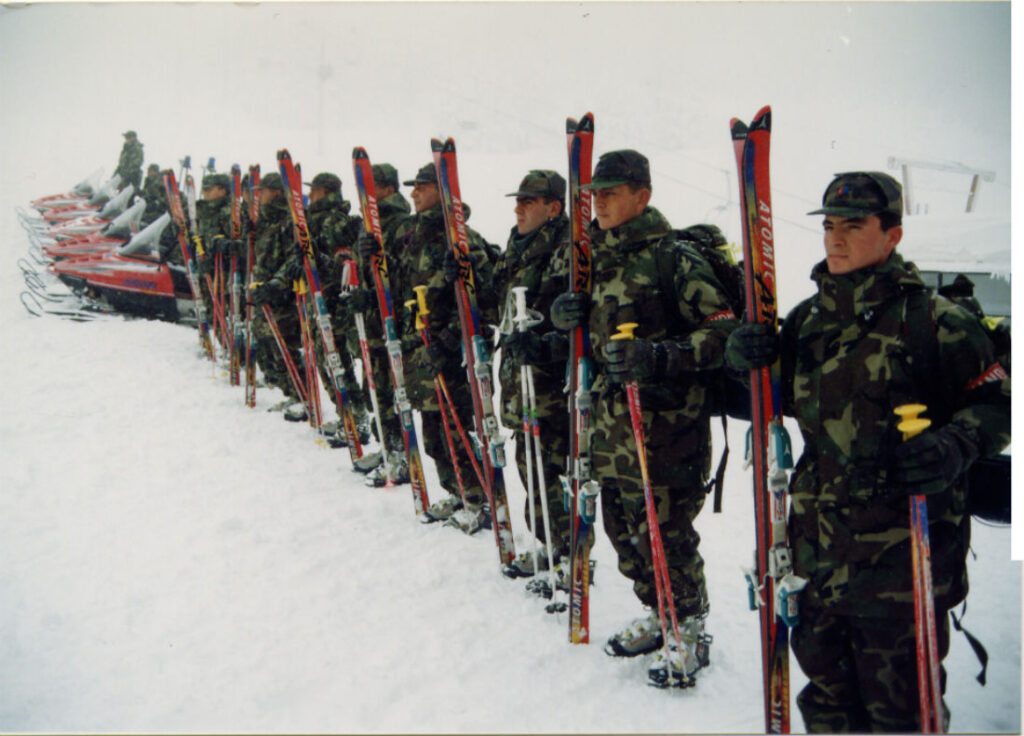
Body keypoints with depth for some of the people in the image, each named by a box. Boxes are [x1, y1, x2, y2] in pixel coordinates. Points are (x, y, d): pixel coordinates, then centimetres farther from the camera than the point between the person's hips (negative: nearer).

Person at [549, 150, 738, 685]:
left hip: (664, 423, -8)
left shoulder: (673, 259, -12)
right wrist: (565, 313, 3)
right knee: (622, 527, 16)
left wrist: (662, 356, -27)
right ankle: (658, 614, 35)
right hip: (610, 418, 8)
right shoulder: (597, 258, 12)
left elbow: (722, 329, -16)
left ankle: (689, 633, 17)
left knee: (663, 531, -2)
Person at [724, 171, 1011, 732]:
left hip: (901, 551, -6)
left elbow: (998, 402, -5)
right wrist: (745, 359, -2)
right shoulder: (807, 319, 9)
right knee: (826, 683, 20)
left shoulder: (933, 320, -9)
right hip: (818, 542, 6)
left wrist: (956, 445, -25)